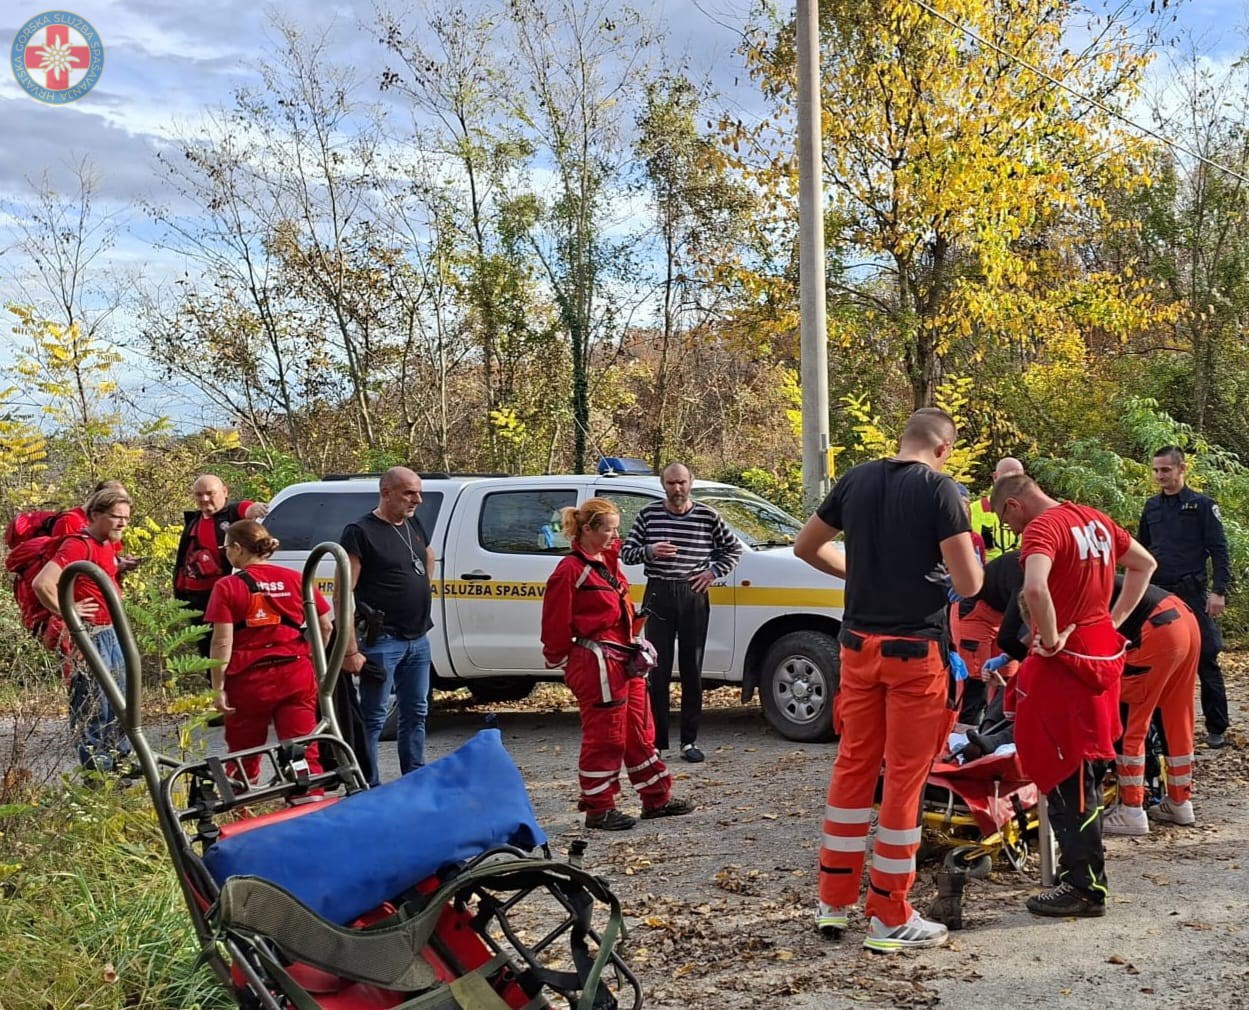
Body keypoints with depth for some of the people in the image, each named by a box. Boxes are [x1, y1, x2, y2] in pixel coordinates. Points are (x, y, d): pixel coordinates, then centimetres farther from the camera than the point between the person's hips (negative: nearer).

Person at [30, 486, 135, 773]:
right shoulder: (78, 545, -18)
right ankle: (97, 770, 5)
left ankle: (120, 758, 30)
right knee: (92, 705, -3)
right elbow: (42, 583, -30)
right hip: (88, 636, -10)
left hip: (111, 632, 10)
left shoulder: (109, 545, 10)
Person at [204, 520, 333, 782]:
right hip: (297, 676, 3)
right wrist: (310, 658, 20)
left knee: (244, 758, 13)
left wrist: (218, 688, -7)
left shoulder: (227, 587, -6)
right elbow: (324, 626, 7)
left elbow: (222, 643, -11)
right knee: (303, 751, 3)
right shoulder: (296, 580, 5)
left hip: (249, 680, -2)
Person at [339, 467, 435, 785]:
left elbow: (429, 558, 34)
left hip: (418, 638, 8)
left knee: (416, 712, 15)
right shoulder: (360, 532, -12)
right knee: (374, 717, -3)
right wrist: (351, 649, -21)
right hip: (383, 640, -8)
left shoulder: (414, 525, 11)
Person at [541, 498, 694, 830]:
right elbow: (556, 624, -13)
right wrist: (560, 659, -3)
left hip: (625, 660, 9)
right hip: (596, 664, -9)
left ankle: (657, 798, 25)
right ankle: (599, 809, 10)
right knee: (604, 737, -1)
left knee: (640, 732, 15)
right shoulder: (571, 570, -15)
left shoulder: (608, 562, 14)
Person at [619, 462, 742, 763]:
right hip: (658, 595, 0)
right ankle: (655, 741, 5)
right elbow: (626, 552, 9)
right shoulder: (648, 515, 6)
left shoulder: (707, 516, 5)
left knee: (692, 671, 3)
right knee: (657, 671, 0)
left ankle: (690, 741, 10)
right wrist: (649, 551, -10)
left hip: (694, 596, 0)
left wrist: (713, 571, 1)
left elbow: (734, 549, 15)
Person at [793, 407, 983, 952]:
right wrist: (969, 560, 7)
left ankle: (833, 901, 22)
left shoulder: (856, 480, 6)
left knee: (854, 765, 15)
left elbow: (806, 546, 16)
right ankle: (890, 918, 9)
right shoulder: (940, 489, -10)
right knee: (905, 778, 2)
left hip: (860, 642, 5)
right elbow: (968, 584, -15)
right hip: (915, 649, -5)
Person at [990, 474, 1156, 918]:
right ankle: (1080, 866, 28)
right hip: (1103, 652, 9)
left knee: (1067, 779, -2)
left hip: (1066, 660, -9)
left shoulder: (1042, 528, -17)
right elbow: (1144, 564, 23)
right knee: (1085, 772, 18)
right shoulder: (1095, 520, 10)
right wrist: (1113, 619, 18)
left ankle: (1085, 887, 3)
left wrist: (1050, 640, -21)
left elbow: (1034, 589, -35)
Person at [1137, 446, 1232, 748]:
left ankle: (1216, 728, 6)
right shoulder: (1151, 508, 13)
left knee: (1206, 661, -2)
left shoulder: (1202, 505, -1)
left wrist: (1219, 591, -13)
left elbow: (1219, 551, -5)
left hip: (1192, 594, -4)